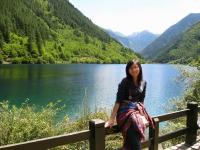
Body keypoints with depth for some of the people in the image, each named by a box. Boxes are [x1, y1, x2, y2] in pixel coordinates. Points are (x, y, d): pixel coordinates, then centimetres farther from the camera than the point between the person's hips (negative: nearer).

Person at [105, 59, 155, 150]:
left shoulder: (143, 83, 8)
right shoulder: (125, 81, -8)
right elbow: (118, 101, -14)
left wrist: (141, 112, -1)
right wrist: (112, 119, -19)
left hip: (137, 109, 5)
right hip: (125, 110, -5)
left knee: (143, 123, -27)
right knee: (135, 124, -34)